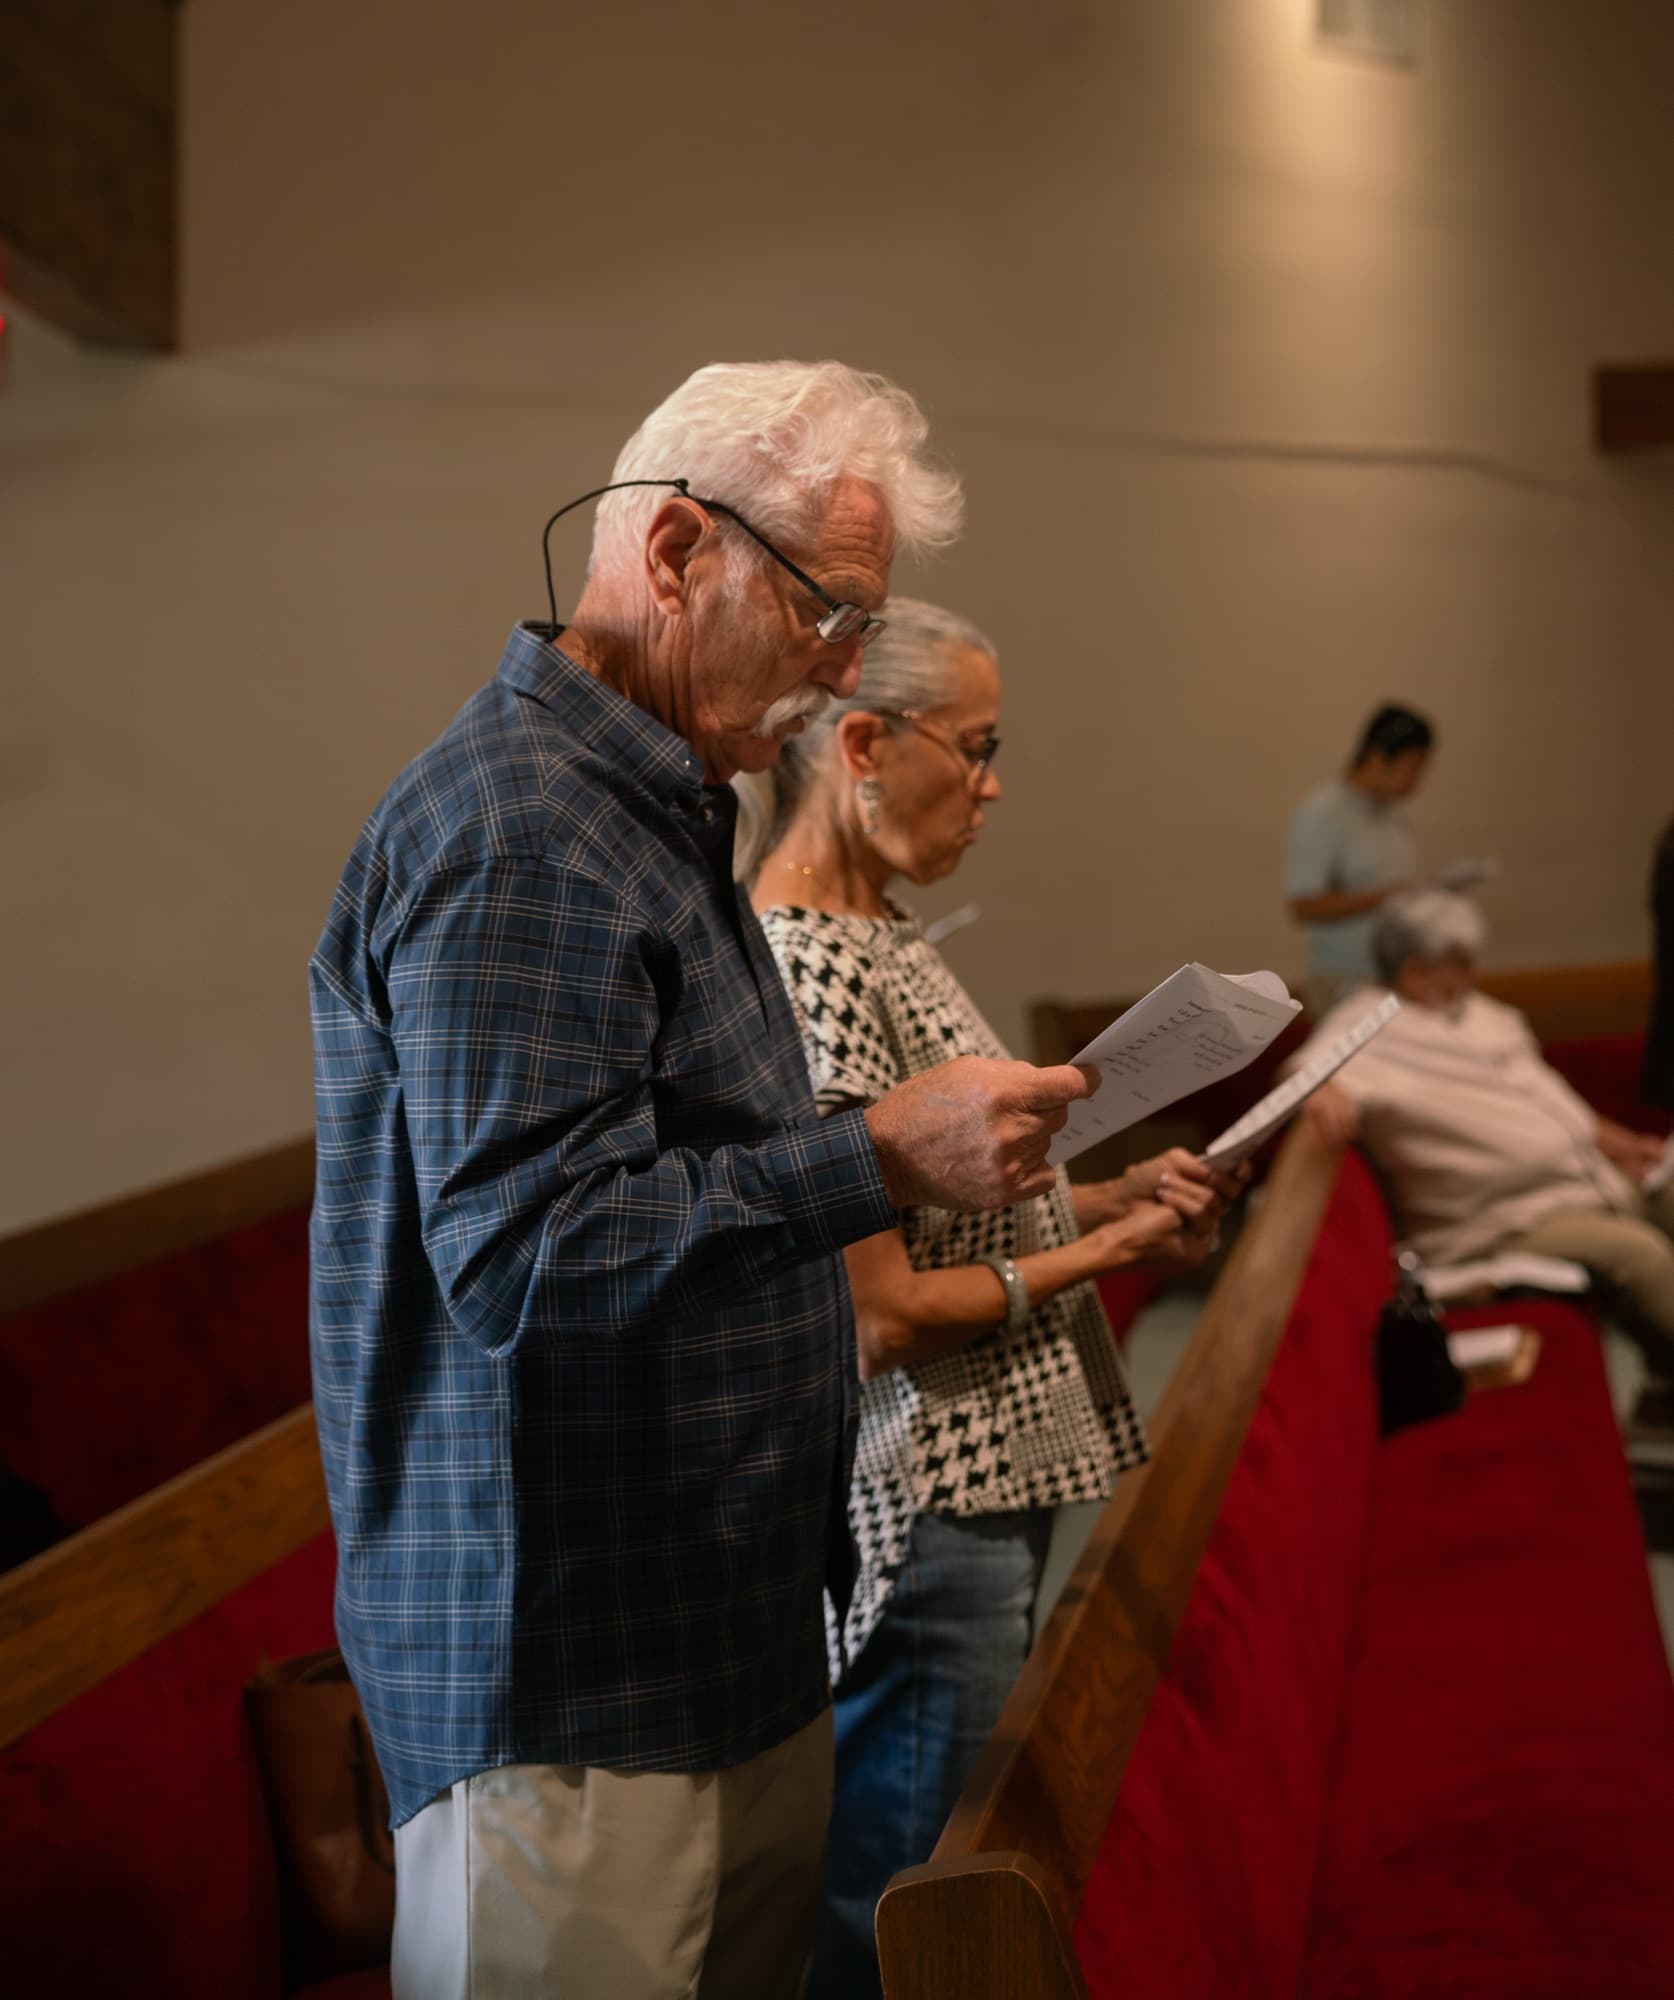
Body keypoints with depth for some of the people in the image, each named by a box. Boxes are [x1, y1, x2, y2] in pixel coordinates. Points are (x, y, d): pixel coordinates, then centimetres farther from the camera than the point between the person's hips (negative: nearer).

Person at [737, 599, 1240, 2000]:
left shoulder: (876, 933, 8)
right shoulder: (809, 967, -23)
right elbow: (877, 1315, -23)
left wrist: (1112, 1195, 3)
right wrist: (1100, 1253, -13)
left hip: (986, 1487, 10)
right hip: (922, 1525, -10)